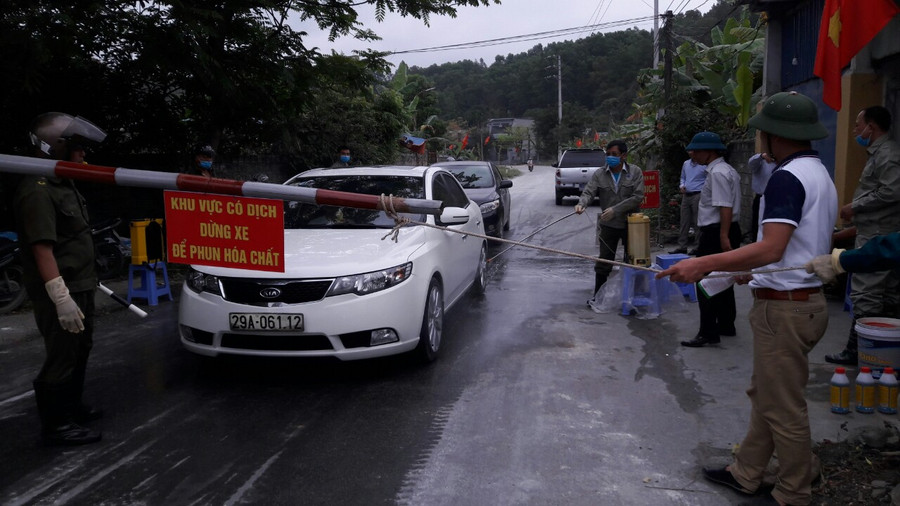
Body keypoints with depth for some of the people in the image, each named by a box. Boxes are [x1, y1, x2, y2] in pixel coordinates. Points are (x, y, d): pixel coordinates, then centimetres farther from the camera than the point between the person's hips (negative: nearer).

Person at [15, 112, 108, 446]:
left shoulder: (62, 183, 13)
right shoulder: (37, 190, -19)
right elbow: (42, 249, -25)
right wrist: (62, 298, -28)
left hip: (80, 286, 10)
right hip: (59, 293, -10)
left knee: (79, 351, 21)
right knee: (62, 358, -2)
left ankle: (72, 407, 36)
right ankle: (55, 426, 9)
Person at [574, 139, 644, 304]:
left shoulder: (635, 172, -4)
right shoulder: (599, 174, 0)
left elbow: (637, 197, -12)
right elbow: (589, 192, -9)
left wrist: (615, 210, -21)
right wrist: (582, 204, -33)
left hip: (630, 223, -1)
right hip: (608, 225, 1)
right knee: (603, 261, 3)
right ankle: (597, 295, 13)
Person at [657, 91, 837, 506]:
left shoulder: (787, 177, -19)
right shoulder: (820, 173, 13)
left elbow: (771, 249, -29)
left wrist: (703, 264, -29)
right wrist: (752, 271, 24)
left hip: (784, 307, -11)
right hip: (806, 297, 11)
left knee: (783, 408, 3)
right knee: (765, 395, 19)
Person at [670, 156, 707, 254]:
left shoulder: (704, 164, -7)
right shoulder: (686, 164, 14)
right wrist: (682, 186, 6)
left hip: (698, 196, -6)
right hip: (686, 195, 6)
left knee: (697, 223, -3)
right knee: (684, 222, 8)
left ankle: (697, 247, 3)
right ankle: (682, 246, 13)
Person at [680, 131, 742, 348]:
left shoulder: (717, 173, -17)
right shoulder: (727, 170, 16)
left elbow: (725, 207, -24)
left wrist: (723, 236, -27)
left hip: (716, 232, -11)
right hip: (725, 232, 11)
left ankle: (708, 332, -5)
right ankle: (726, 325, 28)